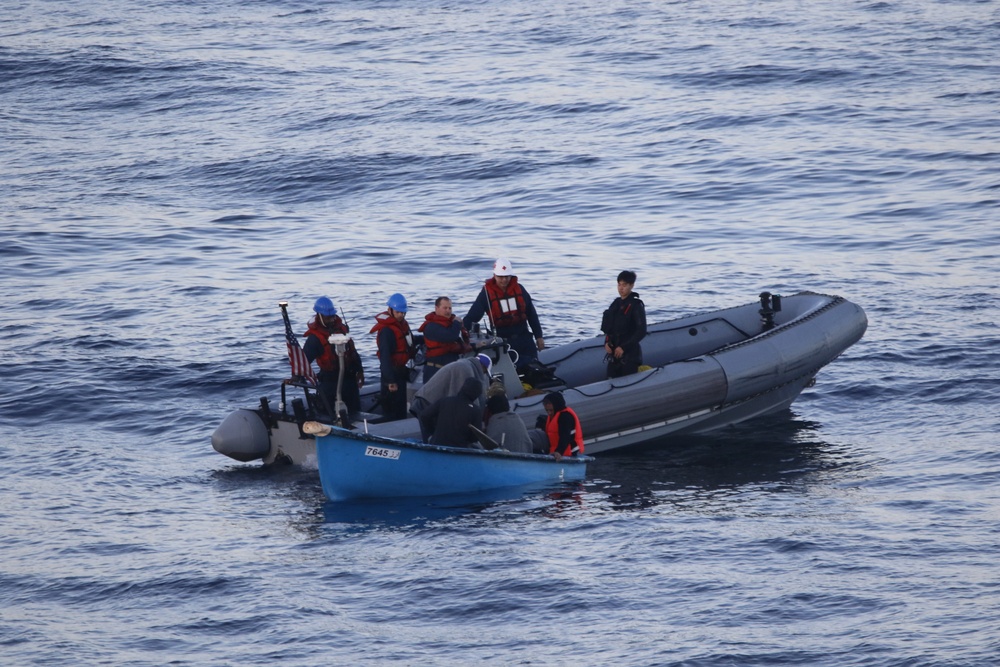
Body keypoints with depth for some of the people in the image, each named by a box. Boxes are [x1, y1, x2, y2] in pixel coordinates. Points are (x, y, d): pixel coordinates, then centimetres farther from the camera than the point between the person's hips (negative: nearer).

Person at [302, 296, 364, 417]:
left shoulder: (340, 328, 7)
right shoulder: (315, 337, -13)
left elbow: (352, 351, 16)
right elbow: (304, 358, -20)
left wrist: (359, 371, 16)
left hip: (349, 376, 6)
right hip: (330, 381, -6)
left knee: (355, 411, 11)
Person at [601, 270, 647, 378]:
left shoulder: (636, 305, -9)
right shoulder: (616, 304, 11)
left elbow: (641, 332, -14)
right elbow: (608, 327, 19)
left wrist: (624, 347, -16)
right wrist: (607, 343, 0)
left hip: (630, 354, -7)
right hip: (614, 353, 7)